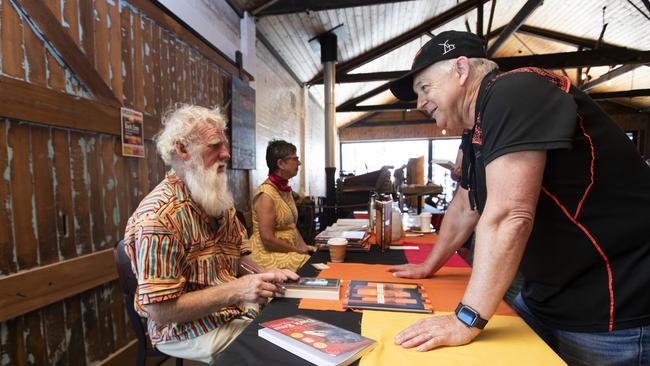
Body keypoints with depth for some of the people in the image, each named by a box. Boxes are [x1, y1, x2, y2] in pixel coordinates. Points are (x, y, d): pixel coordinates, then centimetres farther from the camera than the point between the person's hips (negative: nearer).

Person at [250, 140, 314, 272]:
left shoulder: (285, 189, 10)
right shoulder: (266, 194, -18)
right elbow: (267, 239, -21)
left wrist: (304, 246, 2)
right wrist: (298, 250, -12)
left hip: (290, 251, 8)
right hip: (270, 255, -8)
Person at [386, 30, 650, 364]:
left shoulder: (514, 91, -21)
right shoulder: (480, 132, 8)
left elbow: (508, 216, -30)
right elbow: (464, 208, 16)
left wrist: (466, 320, -26)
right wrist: (429, 266, 22)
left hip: (611, 307, -8)